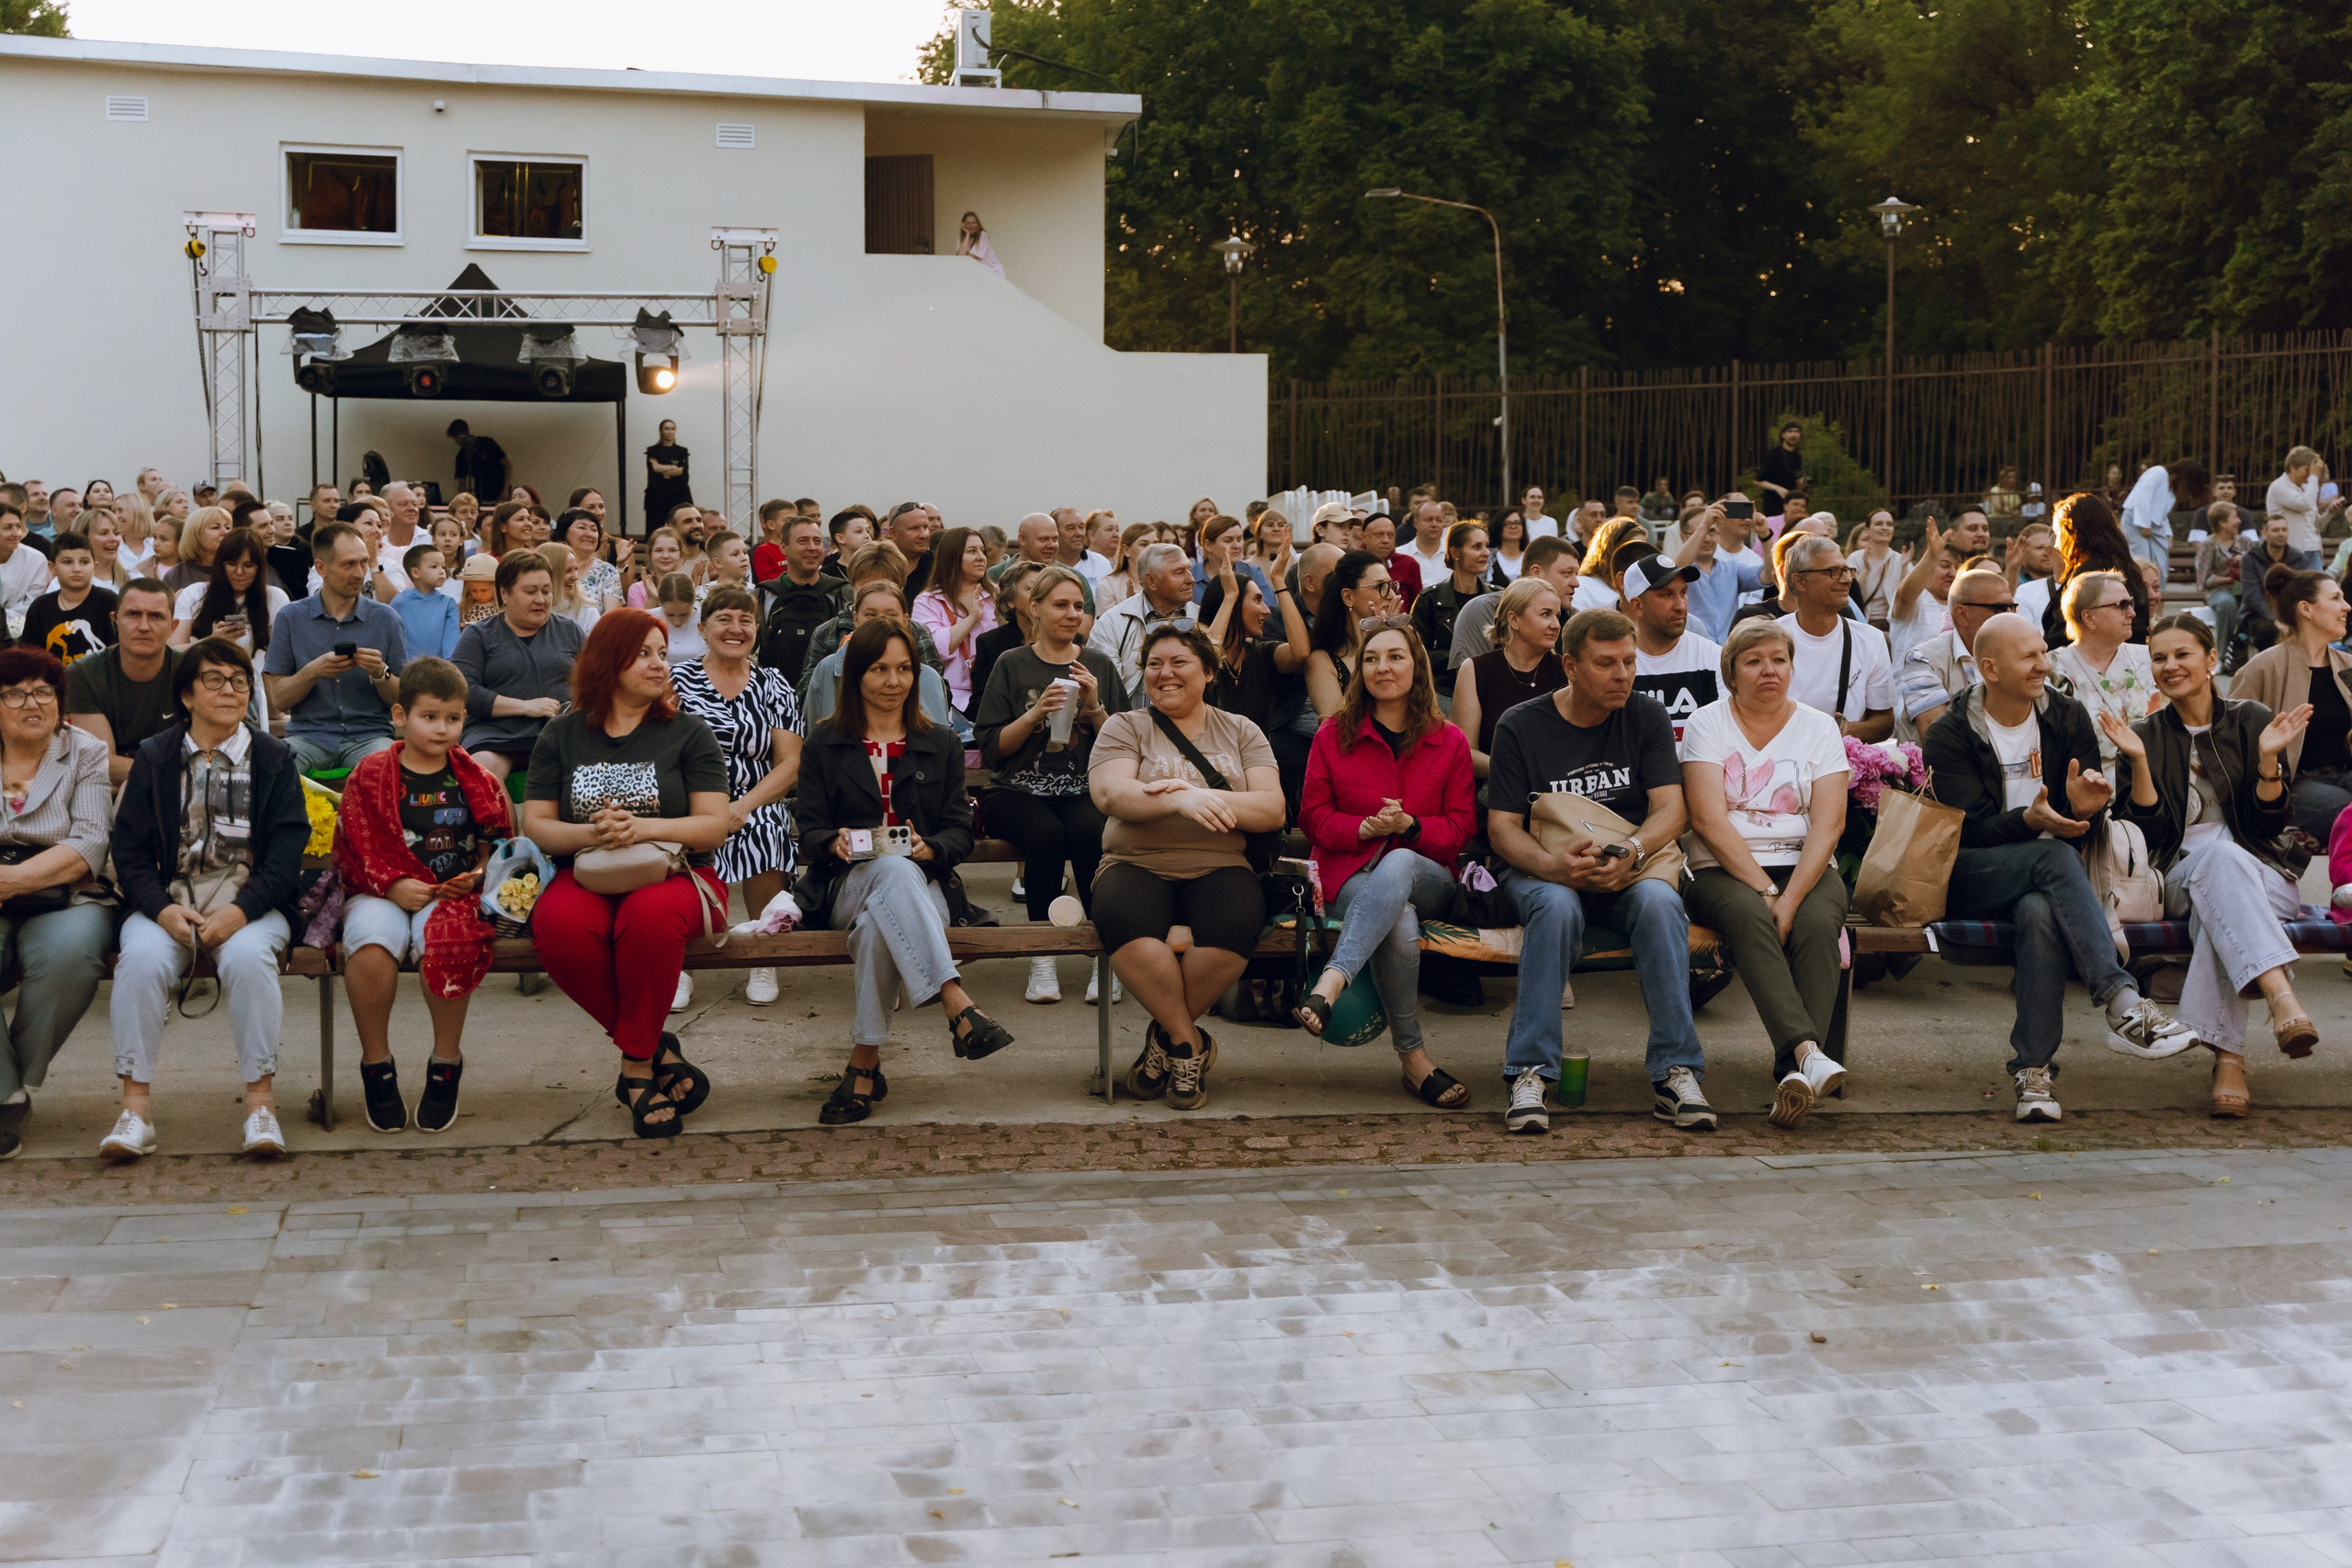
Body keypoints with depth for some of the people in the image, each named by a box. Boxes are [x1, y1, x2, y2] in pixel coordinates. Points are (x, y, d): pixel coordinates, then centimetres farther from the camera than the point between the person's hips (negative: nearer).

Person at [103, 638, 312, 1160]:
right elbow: (129, 848, 5)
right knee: (142, 957, -30)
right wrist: (162, 909, -14)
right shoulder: (153, 759, 13)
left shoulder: (274, 759, 10)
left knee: (246, 956, -33)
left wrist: (241, 910, -17)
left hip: (249, 902, -1)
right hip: (168, 899, 1)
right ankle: (136, 1103, -25)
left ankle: (260, 1098, -24)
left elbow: (287, 849, 0)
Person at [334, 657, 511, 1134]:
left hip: (453, 893, 0)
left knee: (446, 941, -36)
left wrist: (477, 876, -5)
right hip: (382, 892, 0)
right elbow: (356, 845, 3)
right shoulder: (370, 776, 8)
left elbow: (496, 845, 17)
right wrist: (392, 885, -13)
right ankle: (376, 1064, -13)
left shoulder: (475, 782, 13)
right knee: (371, 946, -35)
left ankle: (446, 1063, -15)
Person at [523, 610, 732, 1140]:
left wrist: (643, 828, -17)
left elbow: (715, 825, 0)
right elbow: (534, 825, 7)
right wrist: (589, 833, -14)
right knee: (558, 926, -35)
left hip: (673, 876, -1)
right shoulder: (561, 736, 15)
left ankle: (635, 1067, -20)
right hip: (584, 877, 2)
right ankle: (657, 1052, -16)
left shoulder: (687, 733, 10)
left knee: (651, 915, -39)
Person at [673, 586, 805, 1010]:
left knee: (765, 832, -33)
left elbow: (790, 763, 4)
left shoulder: (773, 685, 11)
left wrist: (743, 807, -13)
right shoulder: (678, 681, 7)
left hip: (758, 805, 1)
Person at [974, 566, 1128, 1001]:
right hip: (1019, 790, -1)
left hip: (1082, 790, 1)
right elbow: (991, 749, 1)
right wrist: (1036, 713, -13)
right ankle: (1042, 959, -22)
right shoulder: (1012, 665, 7)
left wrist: (1094, 707, -7)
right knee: (1046, 833, -33)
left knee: (1091, 831, -32)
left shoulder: (1098, 666, 13)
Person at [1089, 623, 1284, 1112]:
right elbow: (1110, 794, -7)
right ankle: (1189, 1043, -16)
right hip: (1138, 866, -1)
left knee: (1234, 925, -35)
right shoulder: (1125, 727, 13)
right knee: (1124, 921, -37)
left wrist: (1203, 797, -13)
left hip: (1218, 869, 1)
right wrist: (1181, 800, -24)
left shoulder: (1240, 732, 17)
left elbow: (1272, 809, 3)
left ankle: (1167, 1037, -9)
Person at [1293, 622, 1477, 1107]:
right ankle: (1412, 1057, -33)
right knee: (1399, 924, -37)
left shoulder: (1449, 742, 12)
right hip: (1353, 876, 0)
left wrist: (1409, 826, -13)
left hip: (1431, 880, 1)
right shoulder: (1334, 735, 10)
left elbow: (1461, 826, 8)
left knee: (1397, 865, -40)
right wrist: (1365, 829, -12)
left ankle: (1330, 983, -54)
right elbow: (1313, 817, 8)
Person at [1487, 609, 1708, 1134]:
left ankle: (1675, 1073, -30)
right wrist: (1554, 864, -25)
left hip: (1631, 871, 2)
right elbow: (1502, 826, -4)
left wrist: (1631, 852, -24)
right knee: (1557, 906, -36)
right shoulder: (1521, 726, 1)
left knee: (1660, 902, -32)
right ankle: (1530, 1075, -35)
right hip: (1544, 872, -1)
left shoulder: (1647, 718, 7)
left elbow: (1671, 808, -2)